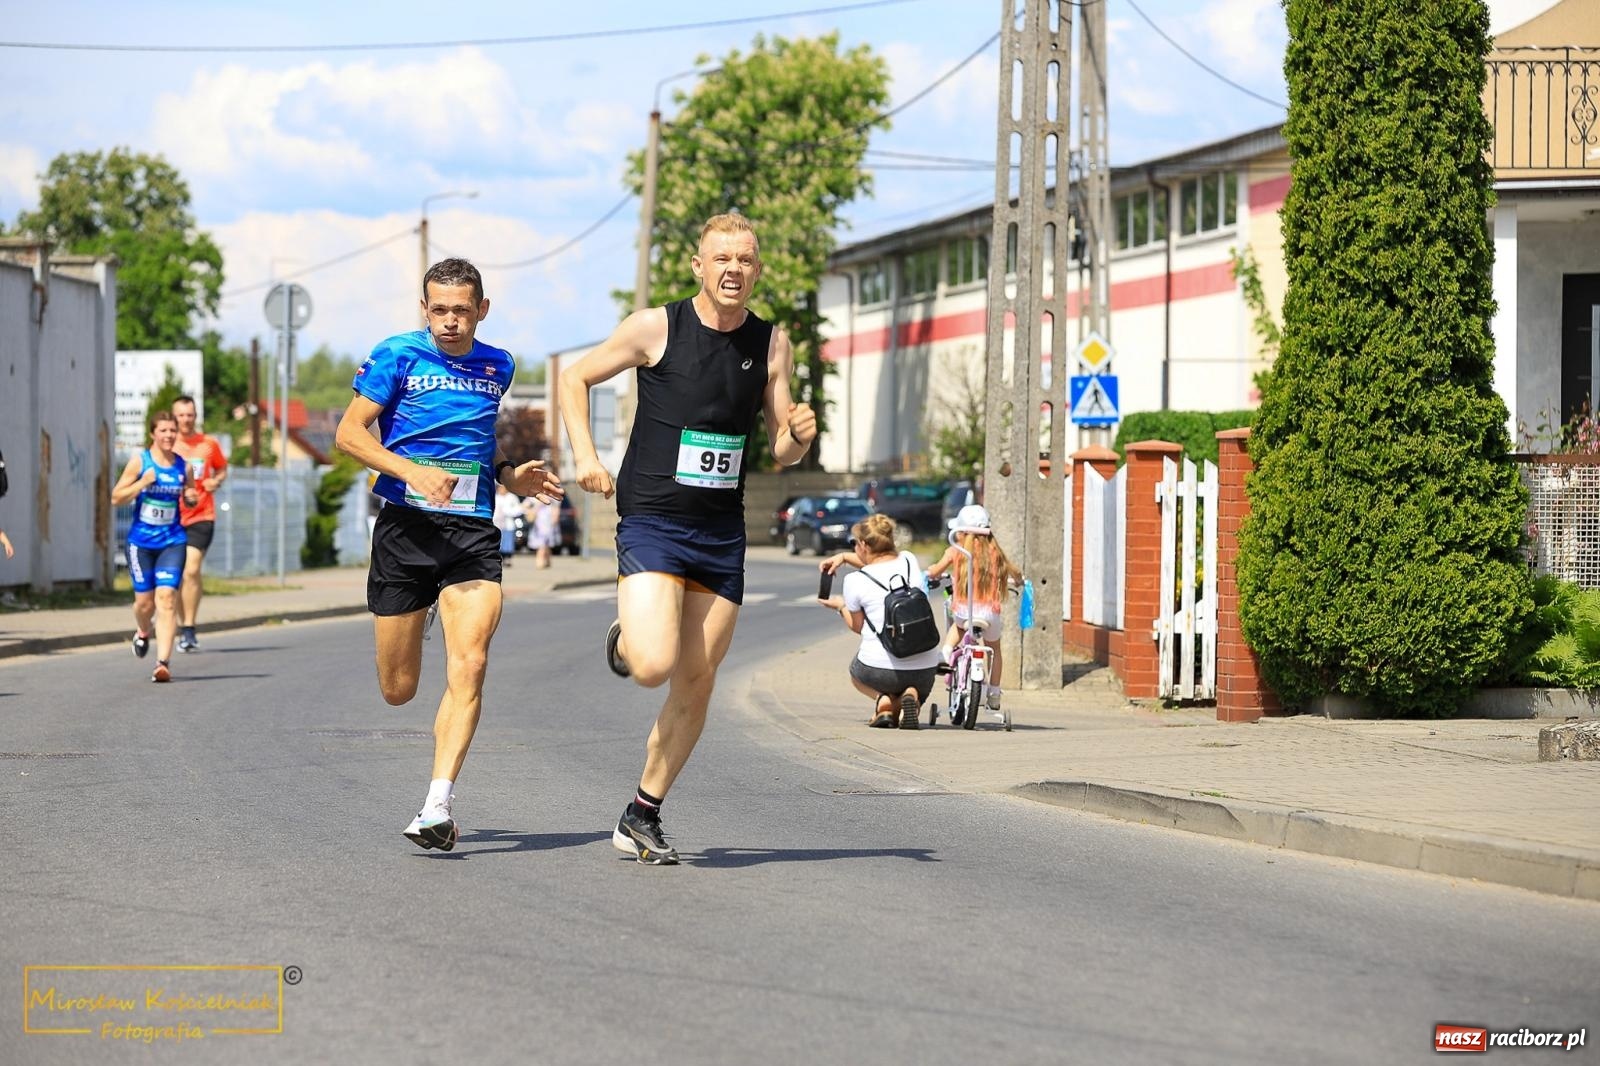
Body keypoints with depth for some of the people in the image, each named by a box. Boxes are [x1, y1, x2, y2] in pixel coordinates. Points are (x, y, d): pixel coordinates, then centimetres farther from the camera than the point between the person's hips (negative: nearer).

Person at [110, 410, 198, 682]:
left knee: (166, 598, -13)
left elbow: (190, 501, 20)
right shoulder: (139, 461, -3)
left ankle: (163, 662, -17)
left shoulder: (183, 466, 5)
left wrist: (191, 497, -4)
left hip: (173, 541, 1)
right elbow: (116, 498, -4)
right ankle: (142, 633, 43)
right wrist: (143, 482, -17)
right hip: (141, 540, -1)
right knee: (144, 600, 6)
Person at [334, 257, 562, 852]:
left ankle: (437, 807, -22)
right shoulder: (398, 356, -1)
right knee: (398, 691, 6)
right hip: (405, 529, -1)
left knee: (469, 667, -20)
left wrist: (509, 476, 9)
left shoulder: (497, 367, 12)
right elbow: (349, 433, -3)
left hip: (472, 534, 2)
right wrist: (413, 470, -18)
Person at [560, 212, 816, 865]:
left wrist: (798, 435, -13)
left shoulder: (771, 344, 4)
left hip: (722, 534, 4)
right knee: (653, 666, -21)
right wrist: (585, 455, -7)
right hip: (652, 522, -4)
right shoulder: (656, 328, -7)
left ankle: (642, 816, 20)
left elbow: (782, 451, 10)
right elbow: (576, 378, 5)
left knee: (696, 684, 5)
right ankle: (625, 635, 18)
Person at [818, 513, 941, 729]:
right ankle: (909, 697, 0)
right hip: (924, 669, 2)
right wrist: (844, 557, 25)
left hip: (879, 669, -2)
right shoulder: (909, 561, 4)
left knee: (856, 672, 36)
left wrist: (841, 605, 25)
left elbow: (857, 626, 7)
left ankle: (883, 698, 3)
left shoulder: (855, 581, -9)